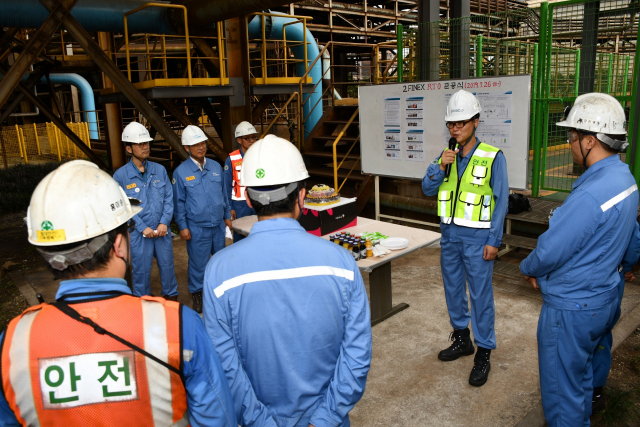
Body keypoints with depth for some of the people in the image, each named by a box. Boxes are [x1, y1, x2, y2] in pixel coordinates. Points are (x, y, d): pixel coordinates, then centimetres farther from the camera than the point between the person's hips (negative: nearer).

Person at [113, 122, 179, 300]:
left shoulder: (160, 170, 1)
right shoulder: (120, 175, -8)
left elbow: (169, 197, 2)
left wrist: (164, 222, -9)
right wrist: (143, 228, -12)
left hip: (162, 230, 3)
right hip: (138, 234, -2)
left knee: (167, 265, 15)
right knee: (141, 271, 10)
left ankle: (171, 296, 35)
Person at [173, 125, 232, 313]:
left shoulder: (216, 167, 5)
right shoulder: (181, 172, -6)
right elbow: (179, 202, -3)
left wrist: (227, 216, 13)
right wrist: (182, 227, -4)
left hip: (218, 225, 4)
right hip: (197, 227, -4)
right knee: (198, 262, 6)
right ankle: (197, 293, 25)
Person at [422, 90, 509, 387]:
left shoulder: (493, 157, -10)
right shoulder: (445, 155, 6)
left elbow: (501, 201, -9)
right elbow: (427, 190, 2)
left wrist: (494, 241, -12)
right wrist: (440, 167, -15)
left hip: (477, 238, -5)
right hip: (450, 234, 6)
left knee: (480, 295, 1)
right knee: (453, 289, 16)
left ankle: (483, 354, 15)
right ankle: (461, 339, 35)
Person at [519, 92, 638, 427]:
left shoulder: (590, 195, -30)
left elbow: (549, 252, -25)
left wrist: (528, 269, -1)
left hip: (572, 307, -10)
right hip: (602, 298, 10)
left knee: (561, 389, 8)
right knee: (581, 373, 28)